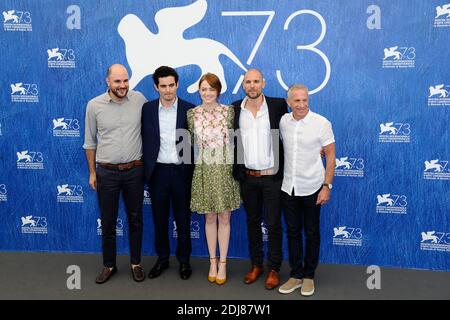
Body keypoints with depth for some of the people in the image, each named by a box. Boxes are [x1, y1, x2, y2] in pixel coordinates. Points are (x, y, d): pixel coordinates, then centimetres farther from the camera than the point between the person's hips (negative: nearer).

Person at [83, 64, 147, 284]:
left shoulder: (139, 100, -3)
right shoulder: (94, 105, -4)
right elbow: (90, 142, 5)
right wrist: (92, 172, 7)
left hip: (135, 170, 0)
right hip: (107, 172, 0)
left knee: (135, 219, 12)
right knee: (107, 222, 11)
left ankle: (136, 263, 28)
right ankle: (109, 265, 29)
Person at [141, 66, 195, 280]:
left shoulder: (189, 110, -3)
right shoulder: (147, 109, 1)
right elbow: (144, 140, 3)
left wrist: (193, 172, -4)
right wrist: (145, 170, 0)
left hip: (181, 171, -1)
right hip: (157, 171, 2)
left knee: (183, 218, 10)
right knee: (159, 218, 13)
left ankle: (184, 260, 27)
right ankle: (162, 258, 31)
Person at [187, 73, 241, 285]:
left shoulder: (229, 112, -3)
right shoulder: (192, 114, -1)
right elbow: (190, 141, 7)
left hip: (225, 170, -1)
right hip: (204, 171, 1)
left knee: (224, 218, 6)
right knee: (209, 218, 11)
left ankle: (222, 263, 21)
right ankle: (212, 262, 26)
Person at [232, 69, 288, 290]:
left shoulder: (278, 105, -5)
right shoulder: (235, 109, 1)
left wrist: (285, 170, -3)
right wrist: (236, 172, 5)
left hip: (272, 176, -2)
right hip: (247, 177, 3)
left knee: (273, 224, 6)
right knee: (252, 222, 15)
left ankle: (274, 269, 22)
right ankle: (256, 265, 31)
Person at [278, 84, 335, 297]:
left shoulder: (321, 123, -11)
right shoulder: (283, 122, 0)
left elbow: (330, 156, -8)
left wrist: (326, 186, -12)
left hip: (311, 188, -3)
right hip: (288, 187, 3)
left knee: (312, 233, 10)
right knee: (292, 232, 11)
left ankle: (309, 275, 27)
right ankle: (296, 275, 26)